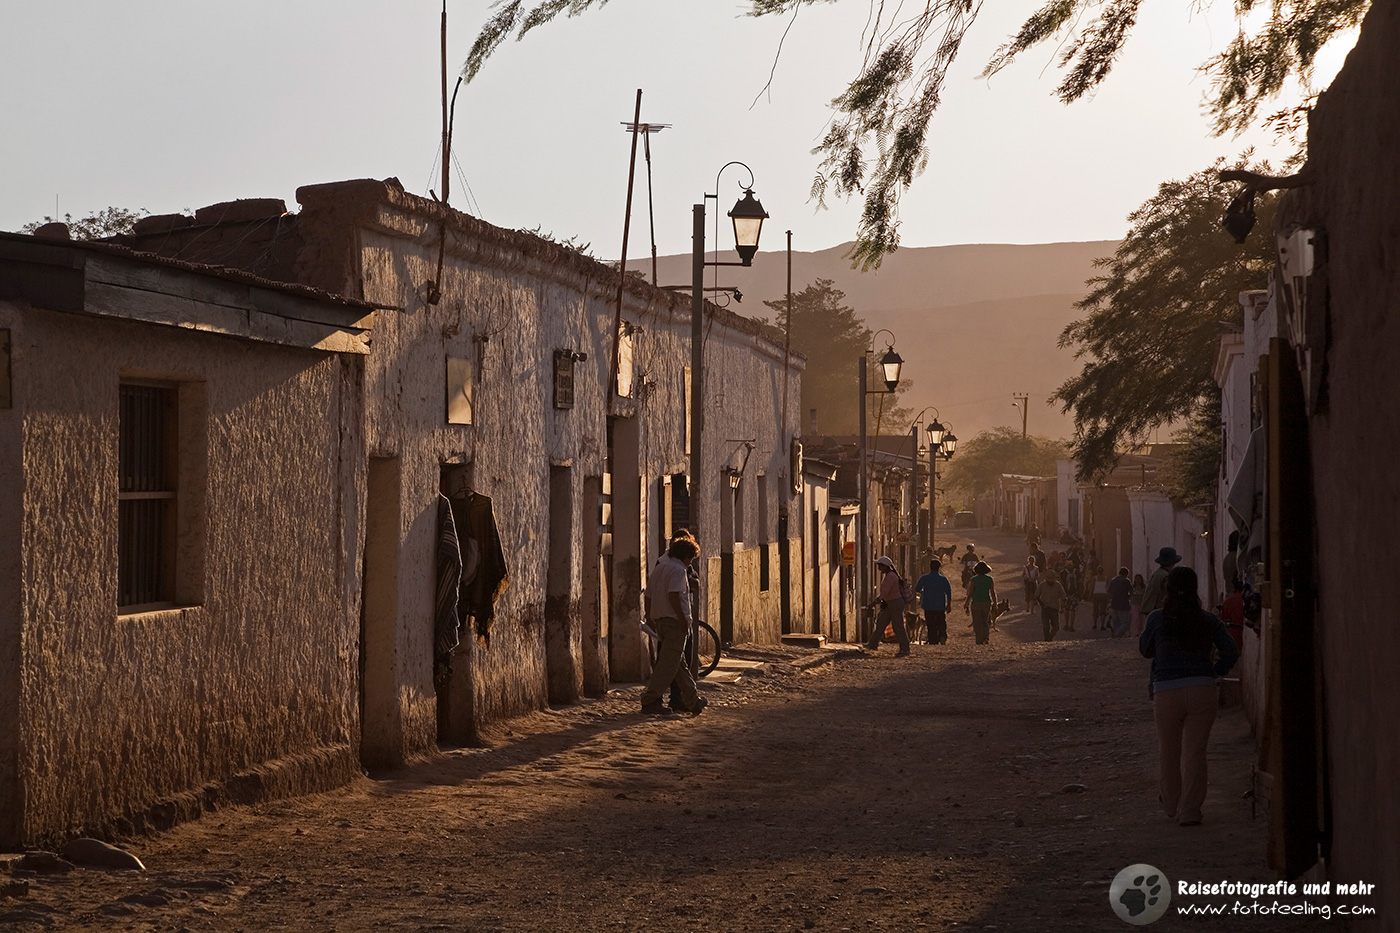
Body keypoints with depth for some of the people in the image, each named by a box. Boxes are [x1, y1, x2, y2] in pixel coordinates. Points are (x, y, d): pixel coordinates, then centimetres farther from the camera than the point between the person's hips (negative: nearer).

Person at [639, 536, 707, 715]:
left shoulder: (658, 567, 17)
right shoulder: (678, 570, -11)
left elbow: (649, 595, 19)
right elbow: (673, 595, -23)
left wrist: (649, 617, 24)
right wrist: (683, 619, -22)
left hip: (660, 620, 10)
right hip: (674, 620, -10)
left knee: (680, 662, 15)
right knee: (668, 664, -7)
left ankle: (692, 701, 23)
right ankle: (650, 700, -11)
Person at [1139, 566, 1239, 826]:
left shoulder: (1157, 618, -3)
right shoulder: (1208, 621, 3)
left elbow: (1145, 650, 10)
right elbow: (1231, 653, -1)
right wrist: (1214, 672, 12)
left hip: (1166, 691, -1)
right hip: (1202, 690, 1)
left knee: (1168, 751, 16)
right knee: (1195, 751, 5)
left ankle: (1171, 804, 30)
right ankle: (1190, 810, 3)